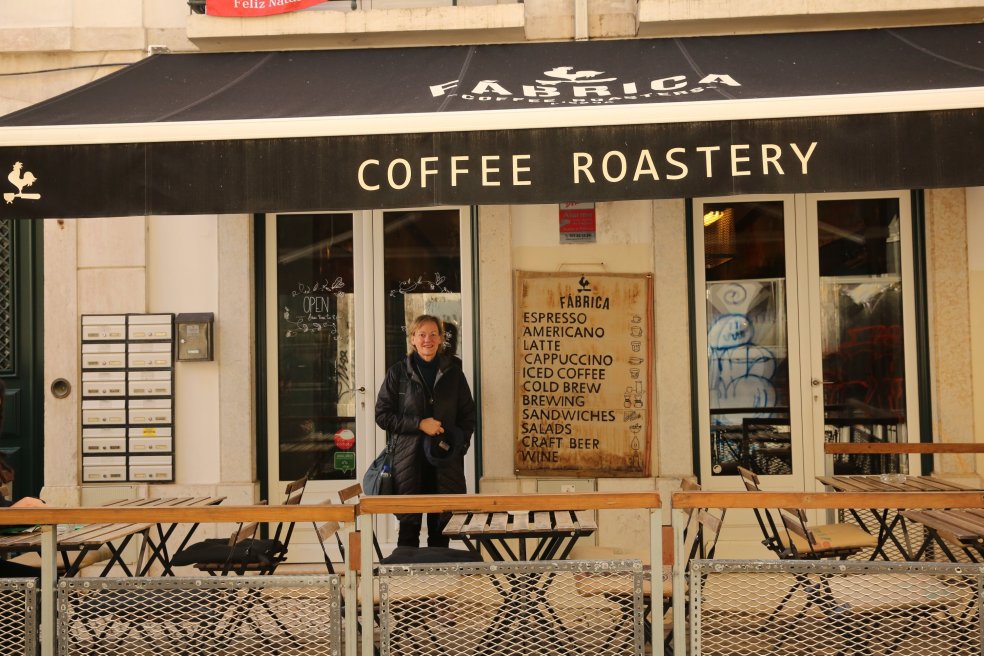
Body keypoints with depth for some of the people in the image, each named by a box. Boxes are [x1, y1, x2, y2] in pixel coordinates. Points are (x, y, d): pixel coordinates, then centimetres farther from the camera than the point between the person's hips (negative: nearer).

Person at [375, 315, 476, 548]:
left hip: (445, 463, 2)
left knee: (440, 528, 6)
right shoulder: (398, 373, 2)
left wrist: (459, 444, -2)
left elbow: (468, 414, 14)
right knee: (409, 527, 1)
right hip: (408, 462, -2)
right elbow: (382, 415, 0)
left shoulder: (453, 372, 9)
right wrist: (419, 424, -11)